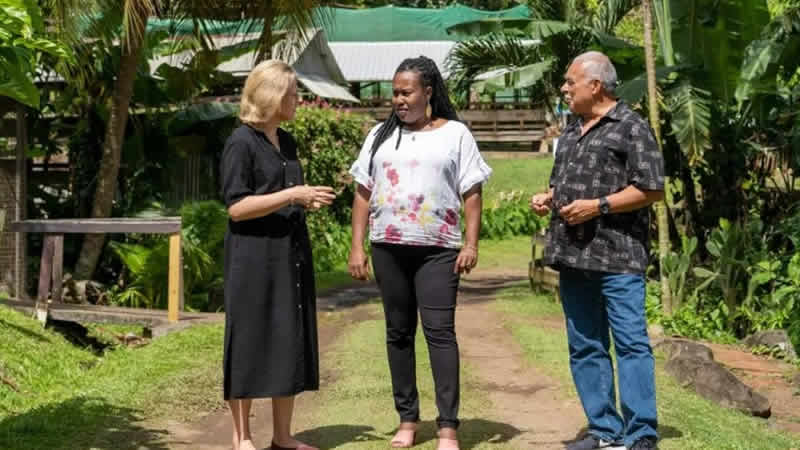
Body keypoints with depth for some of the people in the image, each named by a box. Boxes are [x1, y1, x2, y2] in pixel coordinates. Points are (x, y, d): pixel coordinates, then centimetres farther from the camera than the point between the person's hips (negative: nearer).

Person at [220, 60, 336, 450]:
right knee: (250, 344, -1)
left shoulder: (287, 142, 14)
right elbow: (236, 207, -15)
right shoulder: (241, 143, -9)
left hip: (291, 254, 8)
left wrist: (309, 200, 5)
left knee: (291, 343, 8)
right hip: (254, 258, -8)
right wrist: (291, 195, -19)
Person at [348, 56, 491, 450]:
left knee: (439, 331, -8)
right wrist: (357, 247, 4)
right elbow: (363, 193, 11)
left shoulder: (455, 134, 3)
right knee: (399, 331, 8)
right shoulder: (380, 135, 12)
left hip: (437, 249, -4)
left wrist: (471, 244, -10)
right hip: (388, 248, 4)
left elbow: (471, 194, 0)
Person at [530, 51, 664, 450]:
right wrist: (548, 198, 8)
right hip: (573, 256, 8)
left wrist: (598, 206, -16)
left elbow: (652, 189, -10)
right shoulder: (572, 132, 19)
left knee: (631, 344, -7)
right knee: (584, 348, 9)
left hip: (617, 257, -8)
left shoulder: (631, 127, -4)